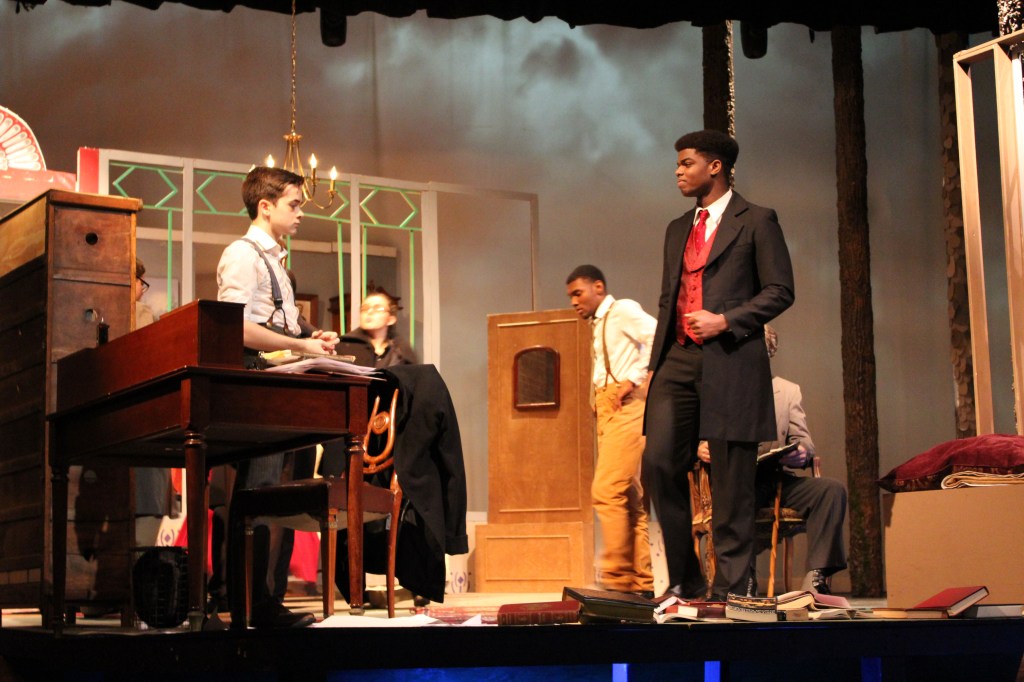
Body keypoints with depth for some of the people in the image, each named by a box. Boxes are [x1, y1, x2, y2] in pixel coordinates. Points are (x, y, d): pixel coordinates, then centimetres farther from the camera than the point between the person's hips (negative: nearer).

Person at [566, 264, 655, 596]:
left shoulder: (623, 310, -4)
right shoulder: (600, 323, 21)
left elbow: (659, 337, -18)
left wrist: (634, 380, -18)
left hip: (626, 407, -9)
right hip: (608, 408, 10)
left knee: (606, 491, -14)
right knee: (630, 498, 7)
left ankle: (616, 578, -11)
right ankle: (644, 580, 9)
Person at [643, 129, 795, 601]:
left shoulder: (756, 221, 2)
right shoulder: (678, 229, 21)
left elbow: (780, 291, -4)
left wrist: (725, 320, -14)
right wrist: (655, 363, 14)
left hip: (730, 363, -6)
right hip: (678, 361, 6)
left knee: (731, 483, -2)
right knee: (659, 464, -5)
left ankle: (729, 589, 5)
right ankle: (684, 579, 7)